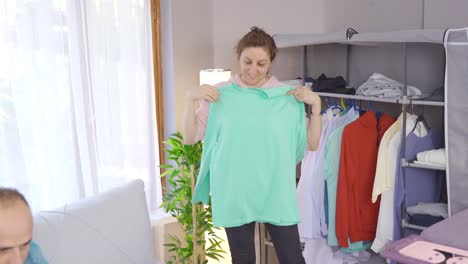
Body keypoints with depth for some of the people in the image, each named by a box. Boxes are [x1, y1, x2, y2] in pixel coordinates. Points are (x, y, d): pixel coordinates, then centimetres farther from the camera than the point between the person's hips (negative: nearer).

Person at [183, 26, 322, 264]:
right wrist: (190, 98, -14)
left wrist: (315, 103, -14)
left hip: (276, 189, 0)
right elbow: (189, 138, -2)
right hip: (235, 190, 0)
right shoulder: (219, 93, -2)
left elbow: (312, 144, -2)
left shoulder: (287, 95, -1)